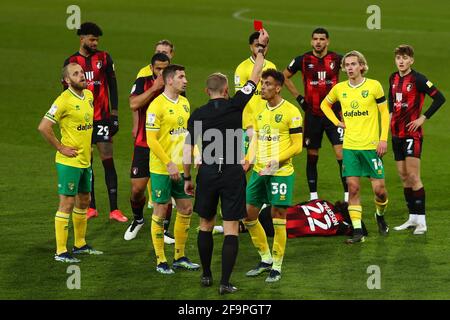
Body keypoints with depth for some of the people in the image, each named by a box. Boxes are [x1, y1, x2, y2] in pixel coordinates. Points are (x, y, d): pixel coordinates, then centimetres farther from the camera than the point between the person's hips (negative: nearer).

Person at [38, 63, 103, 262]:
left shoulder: (89, 96, 7)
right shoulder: (64, 100, -18)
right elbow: (43, 127, -22)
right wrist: (60, 148, -16)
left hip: (85, 160, 8)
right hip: (69, 161, -8)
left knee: (83, 201, 17)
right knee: (67, 204, -6)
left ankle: (80, 244, 31)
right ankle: (61, 252, -2)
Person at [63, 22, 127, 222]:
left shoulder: (104, 58, 4)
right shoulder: (71, 61, 4)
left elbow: (112, 86, 5)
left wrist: (114, 114, -1)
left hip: (102, 116, -1)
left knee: (108, 161, -6)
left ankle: (114, 209, -8)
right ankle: (91, 207, 14)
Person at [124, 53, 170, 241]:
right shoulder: (143, 83, -3)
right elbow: (134, 104, -21)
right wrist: (155, 87, -23)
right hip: (144, 145, -1)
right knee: (137, 189, 1)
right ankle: (137, 219, 29)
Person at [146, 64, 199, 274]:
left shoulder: (184, 103, 9)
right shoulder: (157, 106, -15)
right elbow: (151, 140, -17)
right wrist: (169, 164, -19)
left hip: (181, 168, 7)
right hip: (162, 169, -7)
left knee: (186, 209, 10)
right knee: (160, 212, 0)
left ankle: (180, 257, 22)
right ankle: (161, 261, 7)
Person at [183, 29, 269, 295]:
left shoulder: (198, 114, 1)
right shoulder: (235, 105, -3)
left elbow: (188, 150, 3)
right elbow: (255, 77, 7)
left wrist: (187, 178, 14)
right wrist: (261, 48, 17)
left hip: (207, 173, 2)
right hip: (233, 173, -2)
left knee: (206, 225, 18)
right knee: (231, 229, 0)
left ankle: (206, 275, 25)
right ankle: (225, 283, -4)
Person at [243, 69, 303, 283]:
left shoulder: (290, 112, -10)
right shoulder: (259, 112, 10)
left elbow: (297, 146, -10)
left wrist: (277, 161, -21)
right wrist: (249, 159, 0)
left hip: (281, 172, -7)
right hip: (259, 170, 7)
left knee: (278, 218, -2)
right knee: (248, 215, 8)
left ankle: (276, 267, 9)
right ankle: (266, 259, 25)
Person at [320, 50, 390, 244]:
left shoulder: (374, 86, -4)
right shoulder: (339, 89, 5)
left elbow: (385, 112, 1)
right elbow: (324, 105, 24)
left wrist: (383, 139, -6)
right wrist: (337, 122, 9)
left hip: (371, 146, -3)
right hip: (349, 146, 3)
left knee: (379, 188, -2)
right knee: (353, 187, -3)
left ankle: (380, 215, 29)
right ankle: (357, 231, -1)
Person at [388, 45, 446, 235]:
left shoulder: (418, 79, -13)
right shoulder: (393, 78, 9)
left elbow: (439, 98, -16)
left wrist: (423, 118, -15)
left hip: (412, 133, -7)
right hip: (397, 133, 7)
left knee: (413, 176, -11)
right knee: (403, 176, 10)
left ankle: (421, 221, -8)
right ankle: (413, 218, 17)